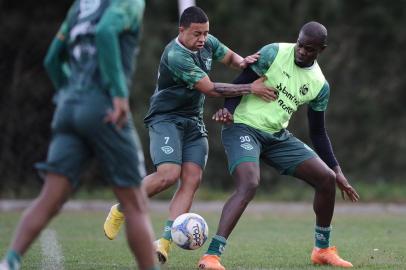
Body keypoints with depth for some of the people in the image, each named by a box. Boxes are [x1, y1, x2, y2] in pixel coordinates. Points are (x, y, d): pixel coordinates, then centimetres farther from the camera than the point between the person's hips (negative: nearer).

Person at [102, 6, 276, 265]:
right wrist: (250, 88, -20)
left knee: (192, 180, -11)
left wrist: (242, 62, -5)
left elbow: (229, 57, 20)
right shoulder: (176, 56, -23)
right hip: (166, 119, -7)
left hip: (194, 122, 7)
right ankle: (120, 210, -1)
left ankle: (164, 242, -14)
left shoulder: (208, 43, 1)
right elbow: (210, 89, -24)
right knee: (168, 174, -25)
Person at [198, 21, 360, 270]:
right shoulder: (273, 53, -10)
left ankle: (323, 250, 21)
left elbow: (318, 132, 12)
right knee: (249, 185, -30)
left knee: (327, 179, 2)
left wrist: (337, 171, 8)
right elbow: (240, 83, -7)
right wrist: (228, 109, -26)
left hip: (278, 136, 6)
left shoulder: (320, 85, 4)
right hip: (243, 128, -6)